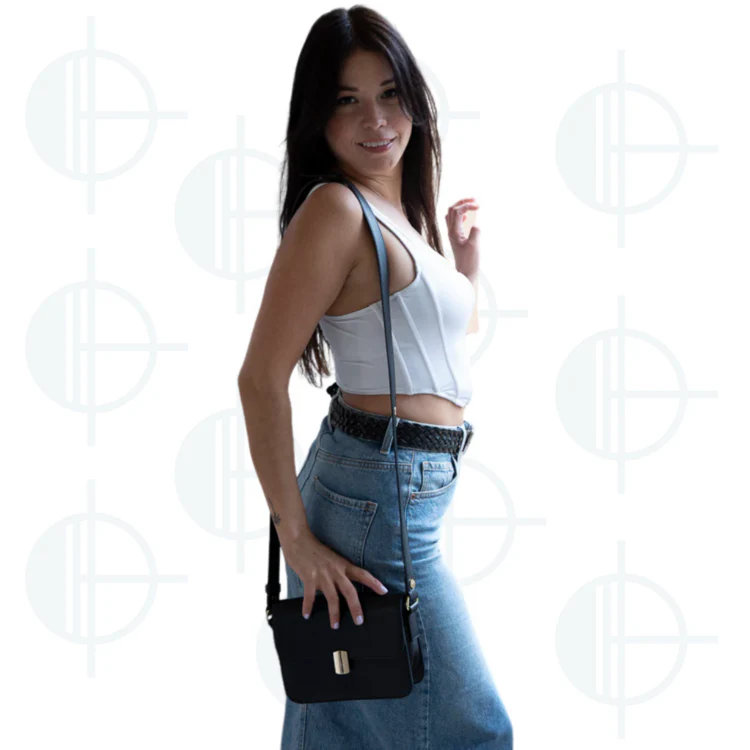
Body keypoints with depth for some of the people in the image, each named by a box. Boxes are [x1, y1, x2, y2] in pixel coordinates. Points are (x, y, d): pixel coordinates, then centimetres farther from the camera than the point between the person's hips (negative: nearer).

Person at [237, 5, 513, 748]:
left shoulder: (400, 213, 14)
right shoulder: (335, 208, -13)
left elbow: (450, 346, 29)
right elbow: (261, 378, -18)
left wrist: (466, 254, 17)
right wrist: (295, 535, -18)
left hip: (411, 491, 9)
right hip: (378, 495, -9)